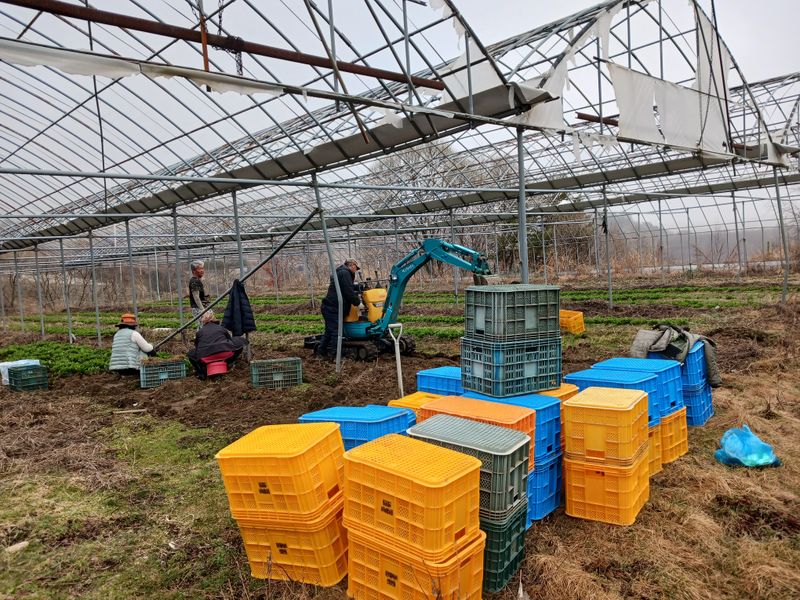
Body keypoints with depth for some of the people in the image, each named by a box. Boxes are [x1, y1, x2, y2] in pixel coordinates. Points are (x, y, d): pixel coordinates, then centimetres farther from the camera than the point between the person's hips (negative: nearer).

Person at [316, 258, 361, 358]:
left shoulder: (341, 273, 23)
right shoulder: (345, 273, -11)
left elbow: (349, 289, 27)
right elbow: (349, 293, -18)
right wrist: (358, 302, -8)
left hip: (330, 308, 11)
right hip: (333, 309, -11)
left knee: (329, 331, 17)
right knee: (335, 332, -8)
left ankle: (320, 351, 23)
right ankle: (332, 354, -3)